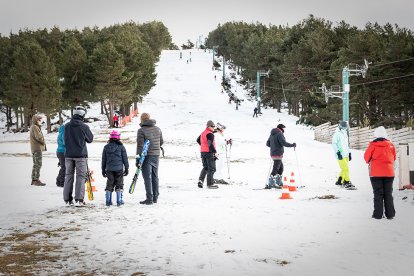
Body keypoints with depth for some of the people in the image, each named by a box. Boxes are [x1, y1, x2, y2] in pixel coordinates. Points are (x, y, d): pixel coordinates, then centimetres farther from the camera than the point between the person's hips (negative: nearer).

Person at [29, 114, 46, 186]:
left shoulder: (33, 127, 19)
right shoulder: (35, 127, -14)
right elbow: (38, 137, -22)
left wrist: (43, 142, 4)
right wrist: (43, 142, -5)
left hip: (34, 148, 11)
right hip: (37, 148, -11)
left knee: (35, 164, 14)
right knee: (38, 164, -11)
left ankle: (34, 180, 17)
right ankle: (36, 180, -13)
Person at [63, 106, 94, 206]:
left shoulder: (67, 126, 0)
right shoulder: (84, 126, -11)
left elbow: (65, 139, 11)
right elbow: (90, 139, 2)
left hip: (68, 155, 4)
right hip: (81, 155, -4)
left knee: (68, 176, 11)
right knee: (81, 176, 1)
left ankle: (67, 199, 12)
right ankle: (79, 199, -7)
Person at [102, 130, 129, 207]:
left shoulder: (106, 147, 6)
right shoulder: (121, 147, -2)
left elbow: (103, 160, 11)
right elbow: (125, 158, 1)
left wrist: (103, 170, 19)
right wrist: (126, 168, 10)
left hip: (109, 169, 3)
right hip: (119, 168, -2)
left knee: (109, 184, 9)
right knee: (119, 183, 4)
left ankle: (108, 201, 8)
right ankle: (119, 201, 2)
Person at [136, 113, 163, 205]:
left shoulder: (141, 130, -13)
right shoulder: (158, 129, 5)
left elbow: (140, 145, -16)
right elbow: (161, 142, 15)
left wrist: (138, 158, -14)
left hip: (146, 156, -6)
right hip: (156, 155, 6)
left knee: (147, 177, -2)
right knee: (155, 176, 14)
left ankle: (149, 198, -4)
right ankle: (155, 197, 20)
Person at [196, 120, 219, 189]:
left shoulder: (203, 133, 13)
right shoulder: (210, 134, -15)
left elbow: (198, 140, 28)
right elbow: (210, 144, -24)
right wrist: (215, 152, -22)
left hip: (203, 152, 8)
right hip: (209, 152, -8)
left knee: (205, 167, 19)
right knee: (211, 168, -1)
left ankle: (201, 180, 2)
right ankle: (210, 184, -1)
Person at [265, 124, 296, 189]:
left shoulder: (272, 134, 14)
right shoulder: (279, 134, -13)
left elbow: (267, 144, 19)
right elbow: (284, 143, -20)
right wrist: (292, 145, -8)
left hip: (273, 154, 9)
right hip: (278, 154, -9)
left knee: (281, 168, 19)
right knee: (275, 169, -10)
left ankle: (278, 182, 21)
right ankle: (271, 184, -14)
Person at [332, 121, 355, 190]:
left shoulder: (345, 134, 19)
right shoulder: (337, 134, -7)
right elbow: (334, 144, -11)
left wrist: (349, 153, 24)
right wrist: (338, 152, -19)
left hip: (346, 155, 8)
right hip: (340, 155, -8)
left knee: (344, 169, 10)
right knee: (345, 169, -13)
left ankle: (339, 181, 22)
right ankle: (347, 183, -13)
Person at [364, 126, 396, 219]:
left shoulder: (373, 145, -8)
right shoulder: (390, 145, 1)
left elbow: (366, 157, 0)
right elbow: (394, 158, 11)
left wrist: (369, 162, 22)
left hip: (376, 173, -2)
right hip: (389, 173, 3)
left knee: (378, 194, 3)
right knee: (388, 194, 9)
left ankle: (378, 214, 0)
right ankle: (390, 214, 9)